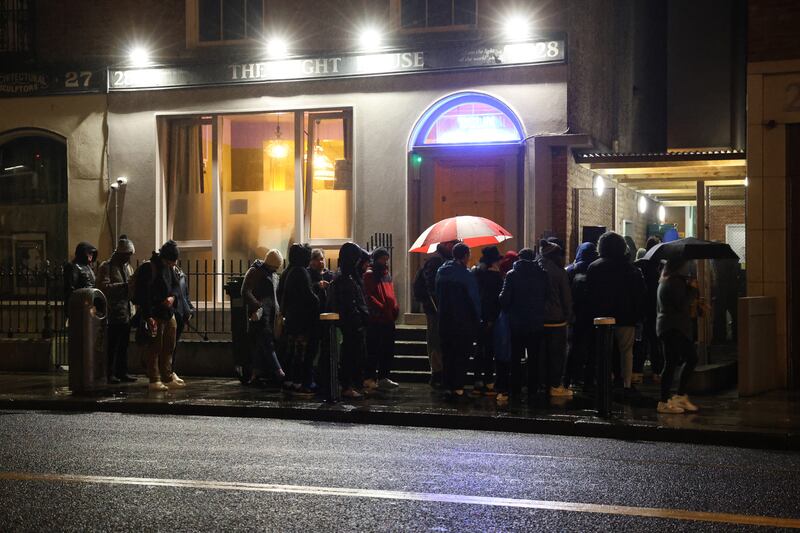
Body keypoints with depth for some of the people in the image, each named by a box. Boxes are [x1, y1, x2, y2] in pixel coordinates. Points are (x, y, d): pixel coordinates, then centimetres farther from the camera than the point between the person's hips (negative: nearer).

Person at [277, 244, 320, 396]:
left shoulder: (287, 273, 13)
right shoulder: (301, 272, -15)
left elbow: (280, 293, 19)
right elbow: (308, 295, -19)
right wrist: (318, 303, -4)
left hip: (290, 317, 9)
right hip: (303, 318, -9)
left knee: (291, 350, 13)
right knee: (302, 351, -6)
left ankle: (289, 382, 17)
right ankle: (299, 384, -7)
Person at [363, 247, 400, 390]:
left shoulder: (387, 275, 19)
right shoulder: (369, 275, -6)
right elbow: (369, 296, -14)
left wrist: (395, 308, 6)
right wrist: (381, 308, -21)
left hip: (389, 320, 8)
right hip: (375, 320, -8)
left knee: (388, 351, 11)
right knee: (373, 350, -4)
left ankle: (383, 377, 19)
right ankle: (369, 378, -1)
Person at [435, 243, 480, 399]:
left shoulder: (441, 272, 5)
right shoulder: (466, 274, -14)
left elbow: (438, 295, 11)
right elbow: (474, 299, -12)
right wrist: (477, 320, -2)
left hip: (444, 321, 5)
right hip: (463, 322, -5)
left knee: (447, 355, 11)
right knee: (462, 355, 2)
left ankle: (447, 387, 11)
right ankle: (458, 387, 0)